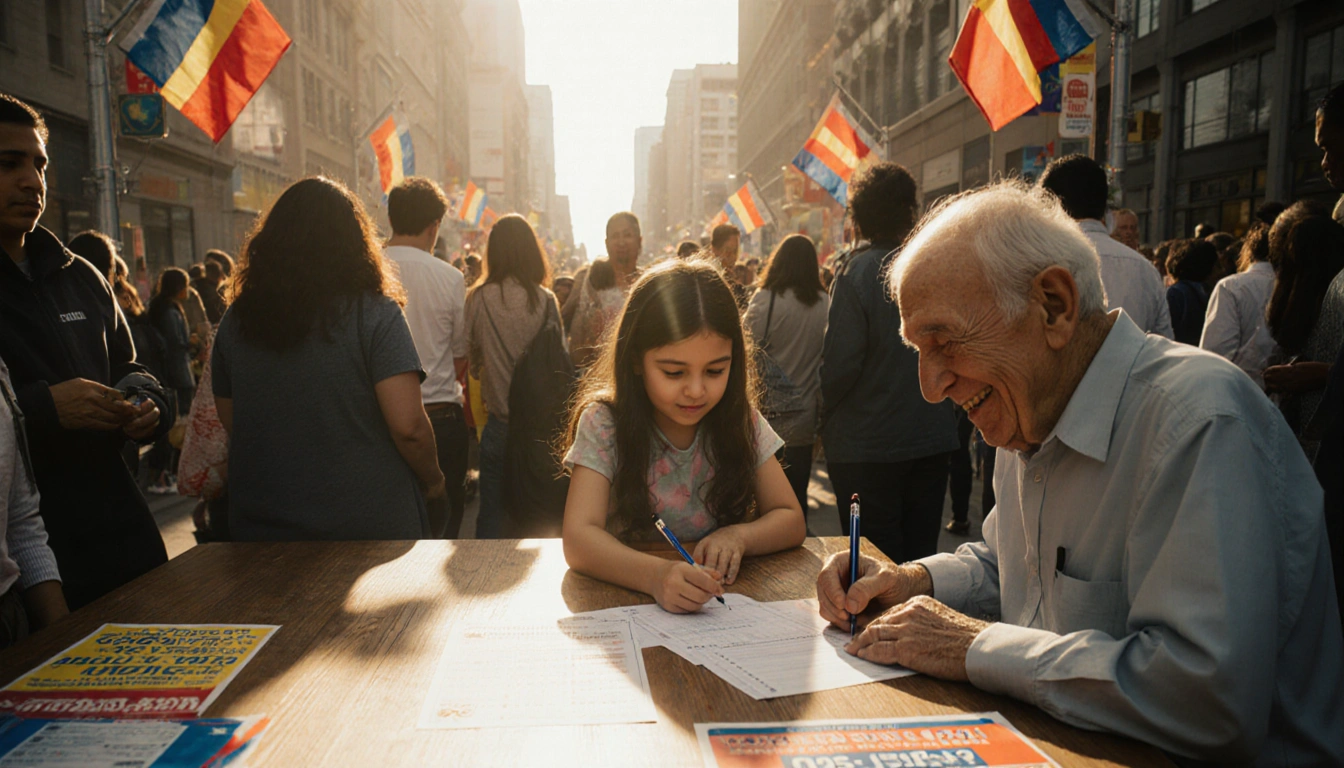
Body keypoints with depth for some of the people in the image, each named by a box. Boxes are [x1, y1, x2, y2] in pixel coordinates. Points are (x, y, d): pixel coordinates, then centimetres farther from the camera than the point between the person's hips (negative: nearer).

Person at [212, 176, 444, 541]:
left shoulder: (237, 319, 0)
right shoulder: (374, 312, -13)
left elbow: (231, 424, 10)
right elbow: (408, 425, -18)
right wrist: (432, 480, 0)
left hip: (260, 525, 4)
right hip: (369, 525, -4)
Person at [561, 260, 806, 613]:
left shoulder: (741, 421, -2)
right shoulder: (604, 425, -11)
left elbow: (792, 521, 0)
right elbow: (578, 538, -22)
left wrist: (738, 537, -22)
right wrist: (656, 575, -40)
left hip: (724, 606, 3)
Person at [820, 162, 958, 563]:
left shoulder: (856, 273, -15)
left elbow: (840, 364, -18)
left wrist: (824, 416, -1)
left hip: (867, 445, -5)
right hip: (933, 440, 5)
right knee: (921, 556, 17)